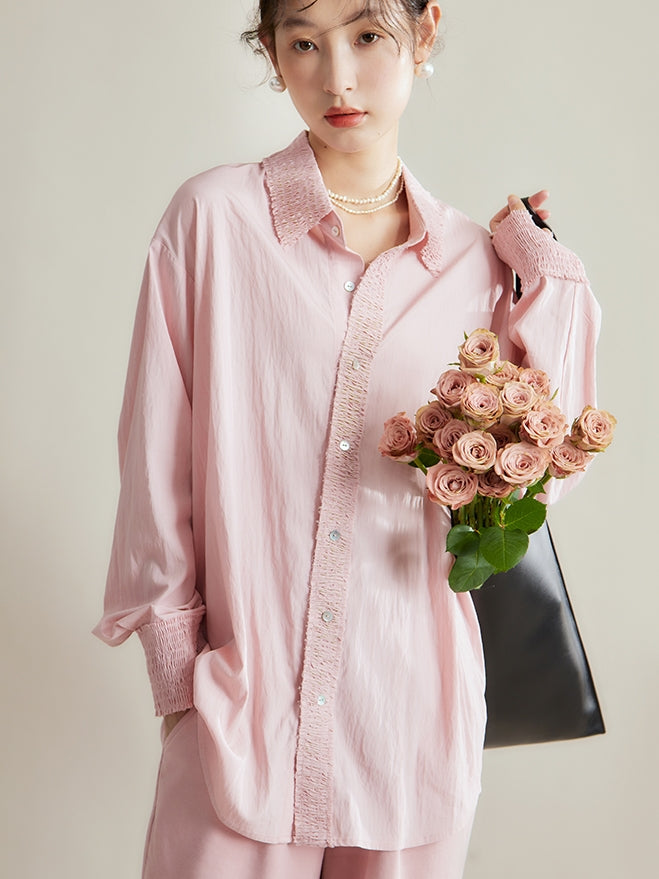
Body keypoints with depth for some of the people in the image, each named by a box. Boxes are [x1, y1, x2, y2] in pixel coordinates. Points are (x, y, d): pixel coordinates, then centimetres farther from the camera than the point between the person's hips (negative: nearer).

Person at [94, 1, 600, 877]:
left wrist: (547, 287, -1)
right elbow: (158, 459, -1)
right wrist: (175, 666, 1)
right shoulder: (215, 217, -5)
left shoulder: (477, 259, 3)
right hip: (243, 705, -2)